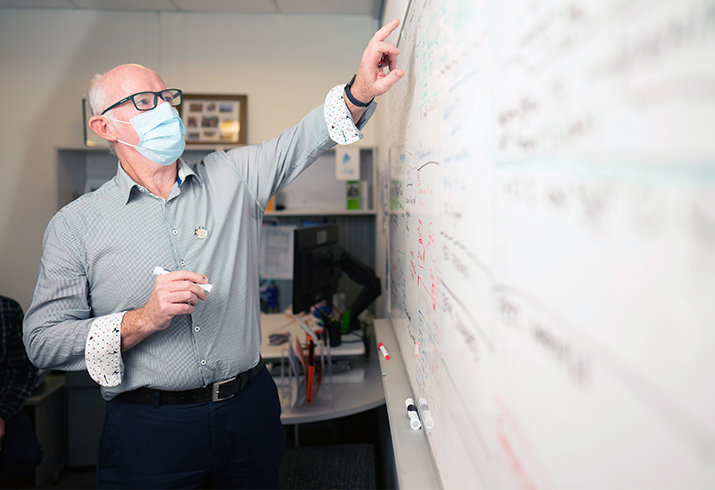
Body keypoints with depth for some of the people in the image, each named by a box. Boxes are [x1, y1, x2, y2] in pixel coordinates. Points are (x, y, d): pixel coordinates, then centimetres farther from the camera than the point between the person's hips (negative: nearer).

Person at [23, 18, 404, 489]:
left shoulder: (232, 178, 3)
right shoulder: (75, 224, -2)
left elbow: (304, 139, -6)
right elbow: (42, 339, -5)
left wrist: (360, 92, -25)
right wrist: (144, 320, -20)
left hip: (250, 411, 3)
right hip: (149, 428, -2)